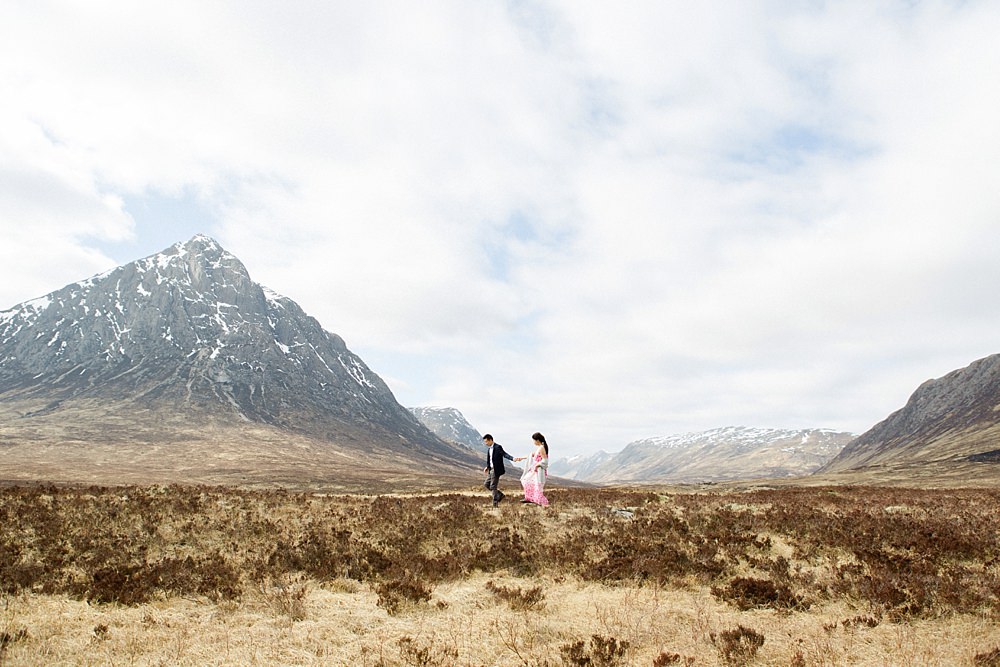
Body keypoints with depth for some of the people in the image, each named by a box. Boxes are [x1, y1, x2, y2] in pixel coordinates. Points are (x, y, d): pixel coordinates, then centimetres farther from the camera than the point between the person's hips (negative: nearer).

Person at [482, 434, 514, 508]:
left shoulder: (497, 447, -14)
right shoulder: (489, 449, 12)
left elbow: (505, 454, -24)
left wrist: (513, 458, -39)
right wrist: (487, 467, 6)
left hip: (496, 470, -9)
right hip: (491, 470, 9)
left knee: (493, 486, -5)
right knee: (486, 484, 12)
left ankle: (495, 503, 7)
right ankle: (500, 494, 21)